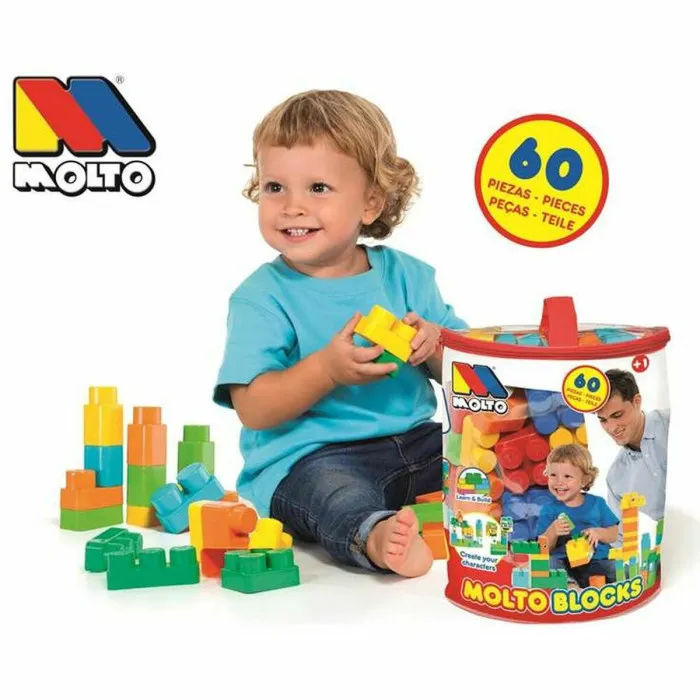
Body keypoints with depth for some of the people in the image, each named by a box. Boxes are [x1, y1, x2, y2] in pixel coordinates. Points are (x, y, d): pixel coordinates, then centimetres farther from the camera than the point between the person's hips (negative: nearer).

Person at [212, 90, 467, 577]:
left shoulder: (407, 276, 10)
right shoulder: (262, 296, -3)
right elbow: (253, 409, -11)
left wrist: (435, 345, -11)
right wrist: (328, 369, -25)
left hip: (414, 444, 7)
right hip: (306, 458, -6)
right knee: (334, 491, -38)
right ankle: (373, 535, -62)